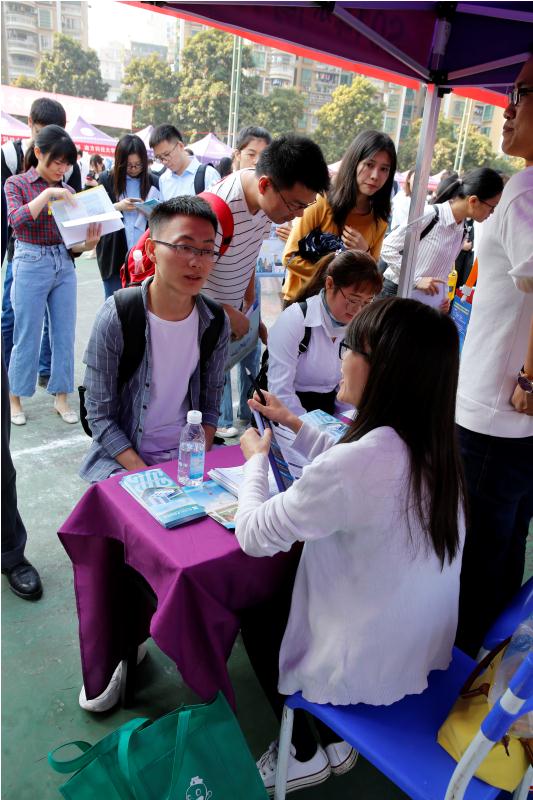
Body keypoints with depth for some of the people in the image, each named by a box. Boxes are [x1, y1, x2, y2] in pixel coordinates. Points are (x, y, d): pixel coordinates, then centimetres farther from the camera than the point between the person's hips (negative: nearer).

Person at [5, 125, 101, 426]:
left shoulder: (67, 191, 9)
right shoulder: (17, 184, -1)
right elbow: (17, 219, -19)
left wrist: (88, 243, -14)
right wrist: (47, 193, -24)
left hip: (64, 266, 4)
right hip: (31, 265, -4)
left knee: (65, 334, 6)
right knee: (28, 337, 2)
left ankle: (61, 397, 18)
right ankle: (15, 398, 19)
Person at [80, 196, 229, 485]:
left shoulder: (215, 323, -3)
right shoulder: (115, 317, -15)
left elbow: (209, 405, 5)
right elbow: (100, 416, -11)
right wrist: (144, 473, -20)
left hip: (190, 454, 3)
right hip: (123, 458, -3)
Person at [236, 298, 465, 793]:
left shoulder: (358, 462, -35)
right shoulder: (432, 445, -9)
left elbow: (253, 537, -21)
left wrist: (256, 458, -5)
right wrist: (295, 427, 14)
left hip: (368, 670, -7)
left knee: (253, 614, 19)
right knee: (282, 591, 25)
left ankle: (306, 755, 35)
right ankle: (335, 741, 35)